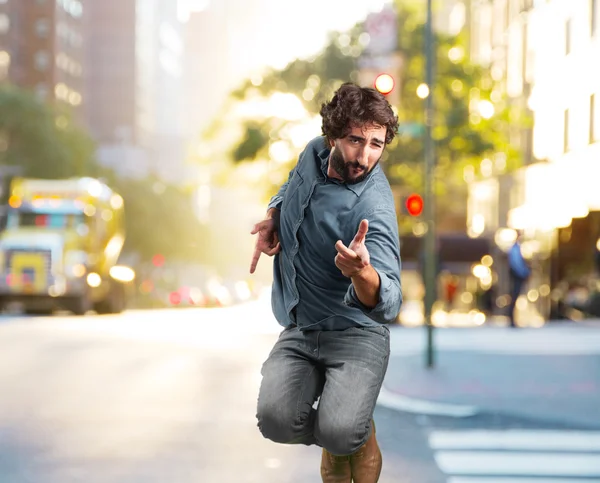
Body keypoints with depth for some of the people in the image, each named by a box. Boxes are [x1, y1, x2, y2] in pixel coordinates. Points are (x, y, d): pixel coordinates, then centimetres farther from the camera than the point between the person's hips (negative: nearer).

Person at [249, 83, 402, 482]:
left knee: (341, 433, -29)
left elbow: (388, 304, -35)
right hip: (299, 329, 5)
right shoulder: (316, 153, -4)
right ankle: (336, 440, 12)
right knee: (277, 420, -23)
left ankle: (361, 440, 10)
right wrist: (273, 218, 3)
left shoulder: (373, 209, -24)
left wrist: (361, 273, -56)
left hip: (355, 333, -5)